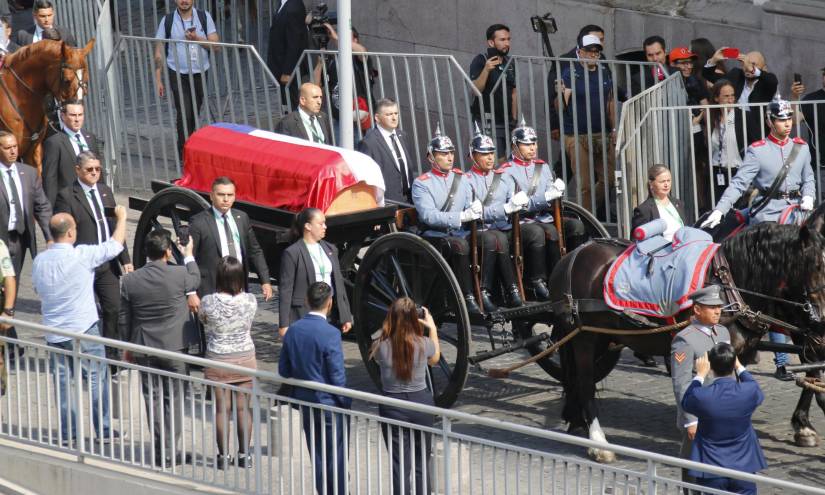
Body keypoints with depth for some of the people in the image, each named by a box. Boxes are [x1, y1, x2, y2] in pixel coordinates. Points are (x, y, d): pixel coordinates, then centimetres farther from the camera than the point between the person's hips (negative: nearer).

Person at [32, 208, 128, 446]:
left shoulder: (39, 261, -2)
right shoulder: (81, 255, -17)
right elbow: (115, 245, -7)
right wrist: (122, 217, 9)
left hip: (54, 333, 5)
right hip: (83, 329, -4)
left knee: (62, 382, 13)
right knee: (97, 378, 8)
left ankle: (67, 433, 16)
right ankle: (104, 429, 11)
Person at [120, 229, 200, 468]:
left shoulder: (130, 280, -8)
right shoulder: (179, 275, -16)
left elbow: (124, 318, 1)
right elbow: (195, 279, 10)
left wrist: (127, 346, 15)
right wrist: (189, 256, 27)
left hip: (144, 349, 2)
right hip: (175, 347, -2)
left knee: (153, 399, 12)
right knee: (174, 399, 7)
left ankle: (160, 452, 14)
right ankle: (169, 452, 6)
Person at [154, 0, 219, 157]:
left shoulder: (204, 17, 2)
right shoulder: (167, 21, -2)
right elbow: (159, 53, 2)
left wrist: (197, 39, -19)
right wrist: (158, 80, -2)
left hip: (200, 74, 2)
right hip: (177, 74, -2)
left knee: (194, 114, 9)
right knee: (184, 113, -13)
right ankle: (184, 155, -9)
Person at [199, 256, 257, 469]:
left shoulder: (209, 302, -18)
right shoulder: (250, 301, -12)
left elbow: (202, 319, 4)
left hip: (218, 361, -2)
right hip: (245, 358, 2)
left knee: (222, 408, 7)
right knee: (243, 408, 10)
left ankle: (223, 456, 13)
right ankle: (244, 454, 17)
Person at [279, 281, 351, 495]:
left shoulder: (293, 331, -4)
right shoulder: (330, 334, -21)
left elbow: (284, 370, 4)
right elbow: (338, 376, -19)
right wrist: (347, 403, -7)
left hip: (305, 403, 6)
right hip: (330, 405, -6)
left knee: (318, 458, 17)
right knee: (336, 459, 7)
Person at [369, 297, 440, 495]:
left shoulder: (381, 347, -14)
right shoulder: (424, 344, -11)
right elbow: (434, 359, 13)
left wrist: (387, 330, 7)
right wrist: (432, 328, 19)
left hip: (392, 408, -1)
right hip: (421, 403, 1)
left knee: (400, 464, 5)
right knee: (422, 463, 15)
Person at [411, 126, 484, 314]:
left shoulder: (461, 179, 19)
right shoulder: (421, 184, 1)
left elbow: (472, 204, 10)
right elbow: (428, 216, -14)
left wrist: (475, 209, -15)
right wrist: (461, 217, -23)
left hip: (460, 234, 5)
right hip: (434, 238, -5)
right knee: (459, 245, -35)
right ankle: (468, 298, -36)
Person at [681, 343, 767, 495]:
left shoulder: (701, 396, -19)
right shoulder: (749, 392, -14)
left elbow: (685, 402, 6)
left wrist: (700, 375, 14)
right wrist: (740, 368, 22)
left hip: (711, 472, -2)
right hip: (743, 467, 2)